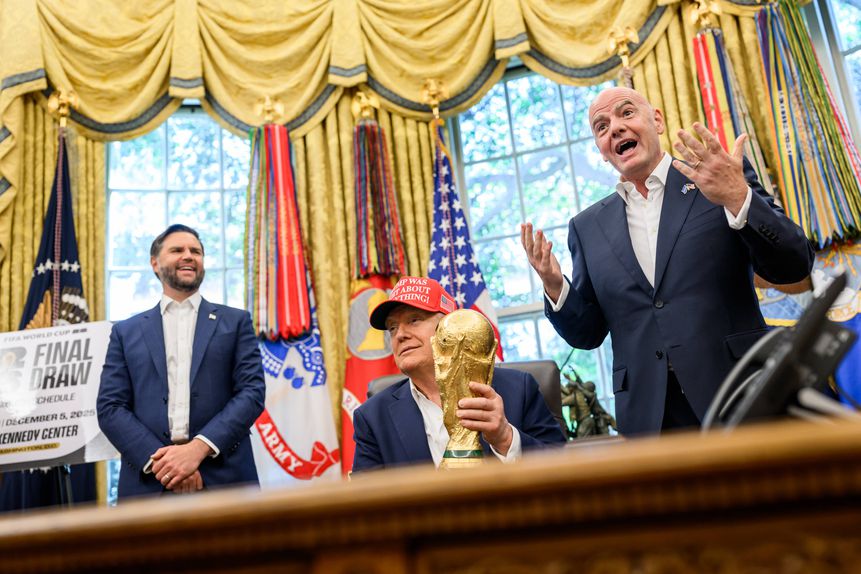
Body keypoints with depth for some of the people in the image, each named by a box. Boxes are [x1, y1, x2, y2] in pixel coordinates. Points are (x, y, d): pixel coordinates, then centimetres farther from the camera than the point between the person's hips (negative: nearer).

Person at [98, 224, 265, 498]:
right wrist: (158, 459, -11)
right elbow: (110, 407, 4)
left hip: (224, 478, -1)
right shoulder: (126, 332, 12)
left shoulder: (235, 322, 9)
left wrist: (198, 448, -14)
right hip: (149, 481, 1)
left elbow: (253, 391, -1)